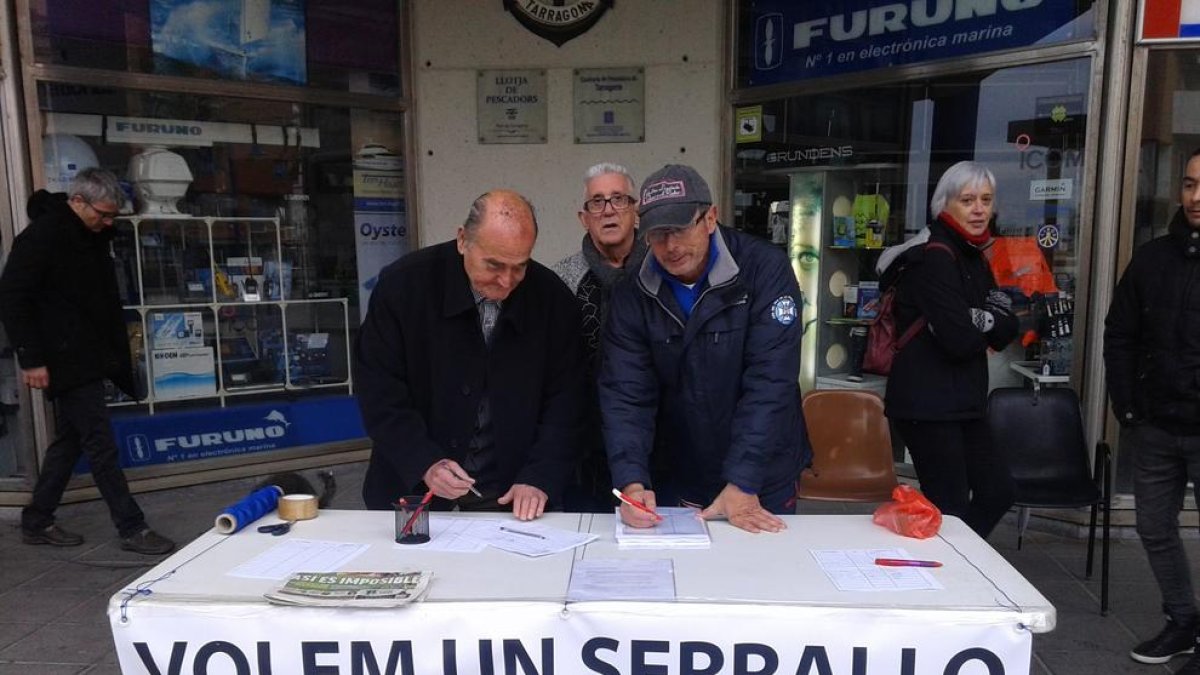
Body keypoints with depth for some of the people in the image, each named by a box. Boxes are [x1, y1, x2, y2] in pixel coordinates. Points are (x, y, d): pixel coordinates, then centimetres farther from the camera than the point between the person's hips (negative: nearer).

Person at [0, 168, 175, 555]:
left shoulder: (92, 237, 12)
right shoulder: (41, 237, -14)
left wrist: (115, 353, 17)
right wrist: (31, 359, -17)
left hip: (88, 360, 9)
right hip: (67, 363, -9)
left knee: (71, 440, 15)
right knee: (101, 445, -6)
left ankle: (37, 523, 27)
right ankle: (132, 529, 0)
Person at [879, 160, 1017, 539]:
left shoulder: (975, 257, 14)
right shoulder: (935, 258, -15)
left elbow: (1005, 332, 7)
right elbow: (961, 340, -22)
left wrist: (976, 319, -12)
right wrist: (988, 323, -1)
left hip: (961, 402, 10)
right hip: (928, 404, -10)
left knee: (998, 490, 16)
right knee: (950, 508, -4)